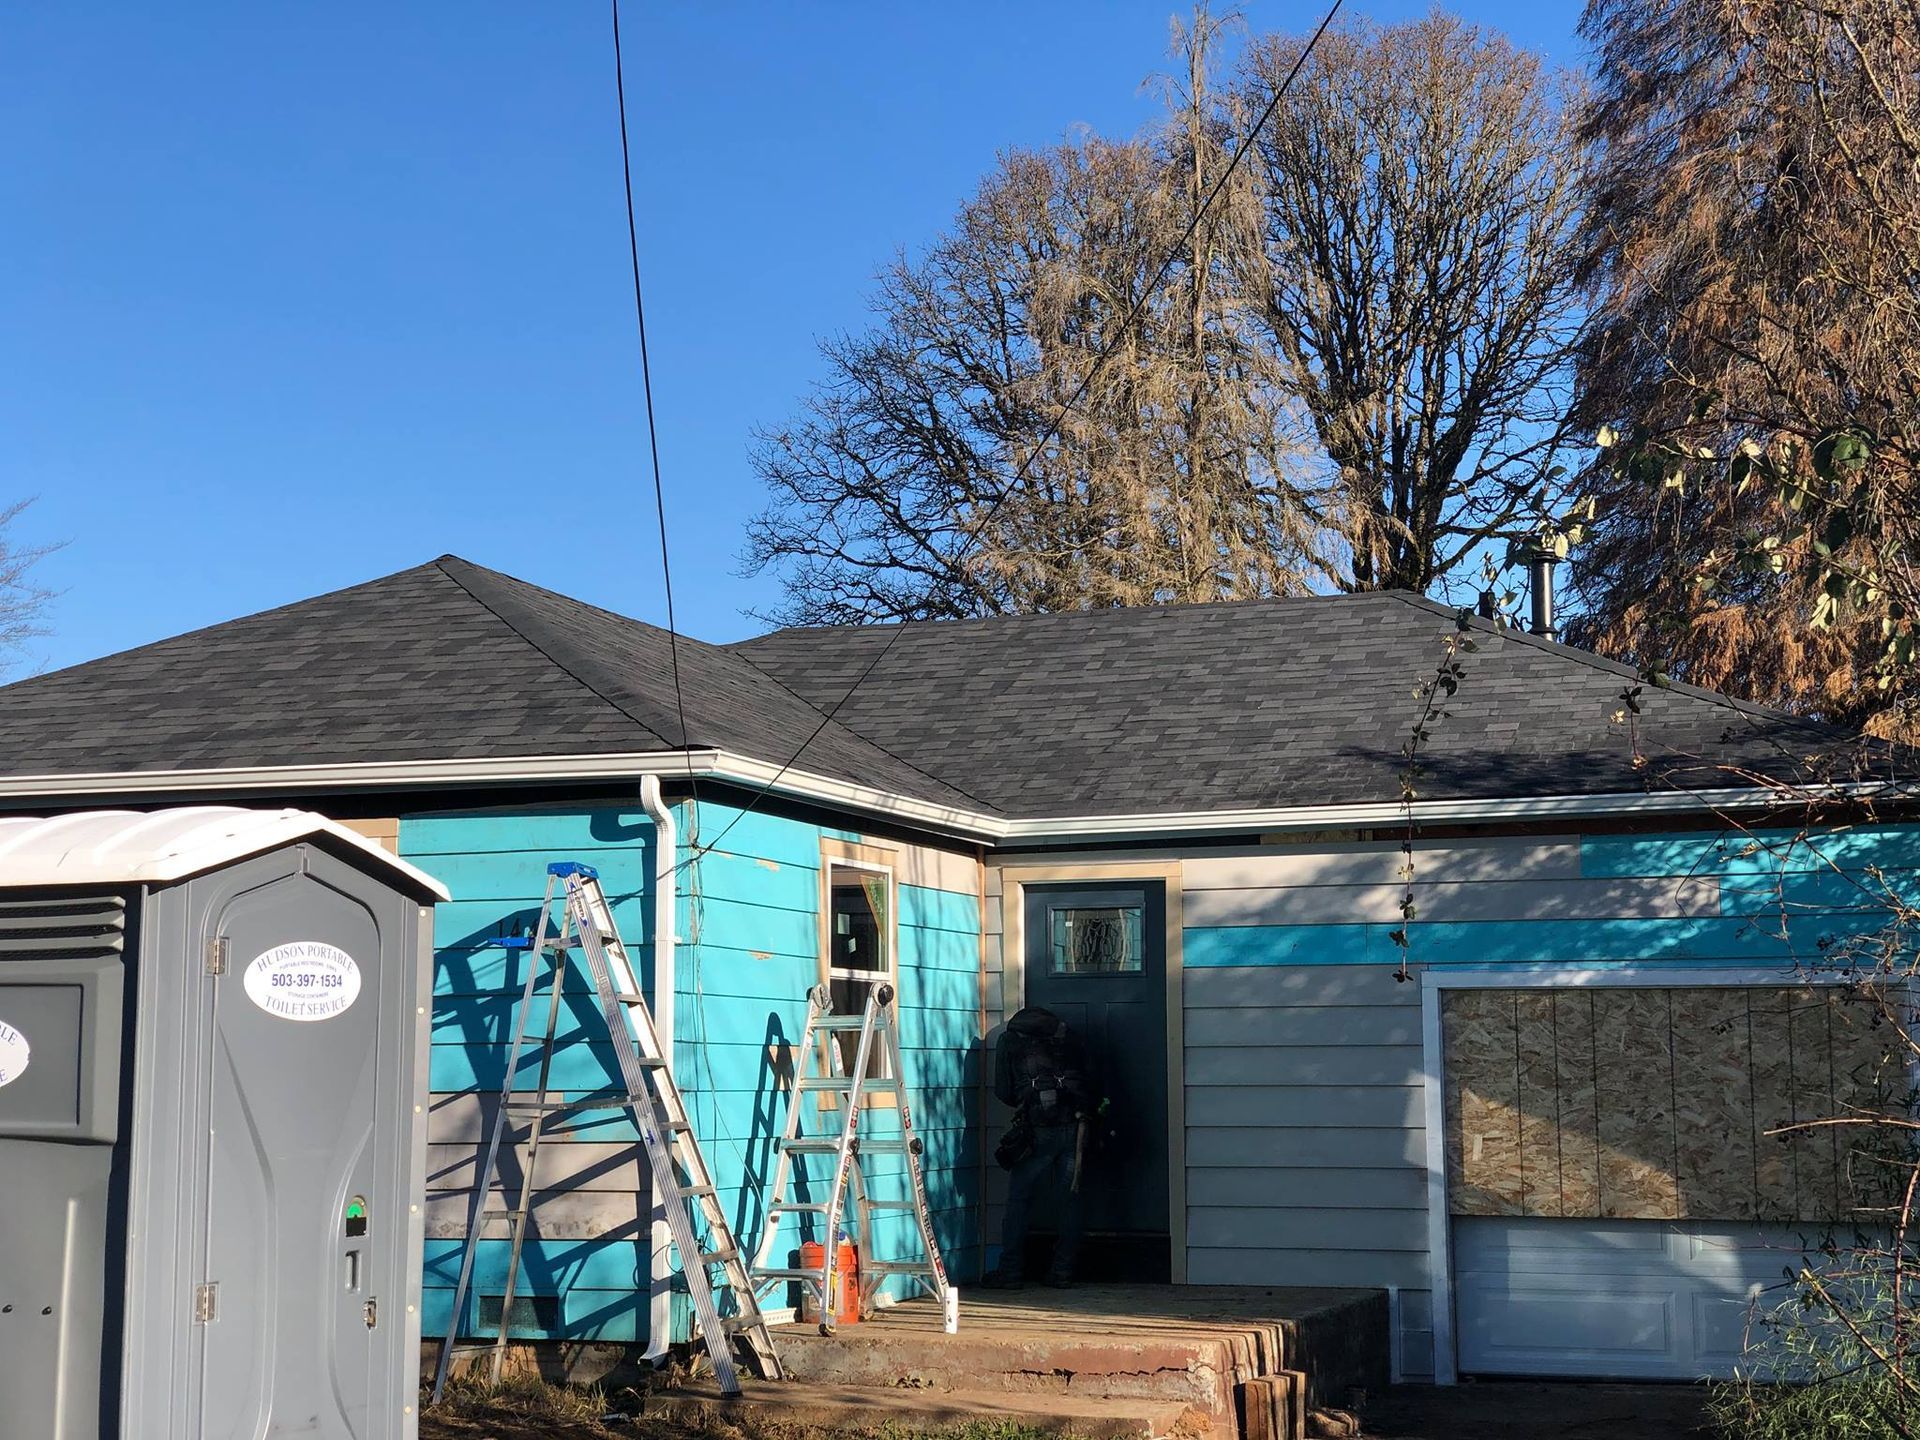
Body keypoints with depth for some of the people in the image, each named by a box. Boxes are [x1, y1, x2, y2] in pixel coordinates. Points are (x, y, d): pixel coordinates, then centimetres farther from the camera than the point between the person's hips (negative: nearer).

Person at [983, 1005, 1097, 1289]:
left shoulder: (1011, 1040, 13)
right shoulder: (1068, 1036, 19)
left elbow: (1003, 1091, 10)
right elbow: (1088, 1081, 18)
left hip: (1037, 1128, -2)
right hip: (1075, 1124, 2)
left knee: (1020, 1199, 6)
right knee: (1072, 1199, 10)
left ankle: (1011, 1271, 6)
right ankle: (1063, 1270, 10)